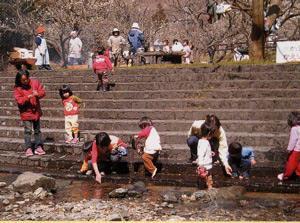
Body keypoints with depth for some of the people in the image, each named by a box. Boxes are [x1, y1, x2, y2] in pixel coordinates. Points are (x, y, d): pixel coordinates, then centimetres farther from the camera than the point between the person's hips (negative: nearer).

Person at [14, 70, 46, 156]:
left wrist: (38, 94, -24)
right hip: (26, 112, -3)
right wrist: (28, 97, -31)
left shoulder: (35, 82, -4)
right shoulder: (17, 88, -10)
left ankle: (38, 147, 20)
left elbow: (42, 92, -3)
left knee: (37, 130, 12)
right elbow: (19, 100, -16)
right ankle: (28, 149, 1)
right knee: (28, 131, -5)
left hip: (36, 111, 3)